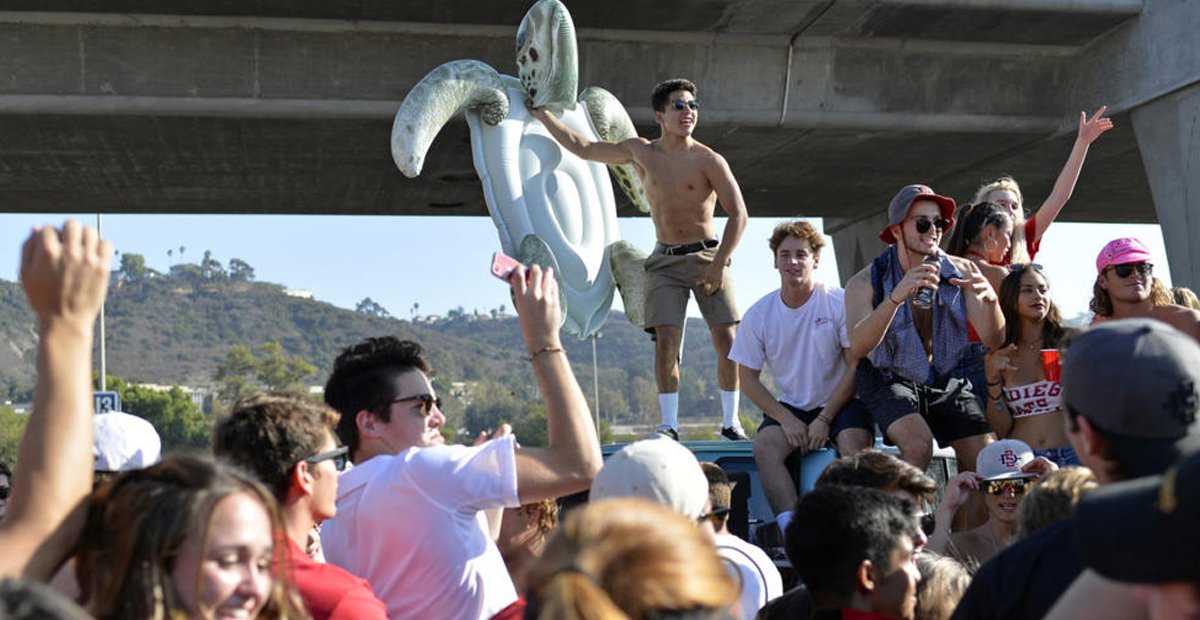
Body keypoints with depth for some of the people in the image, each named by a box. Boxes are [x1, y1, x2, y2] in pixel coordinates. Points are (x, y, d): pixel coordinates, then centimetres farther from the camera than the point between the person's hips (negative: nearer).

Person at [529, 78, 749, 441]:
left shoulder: (708, 161, -4)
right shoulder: (640, 153, 6)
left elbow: (738, 214, -7)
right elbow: (582, 148, 16)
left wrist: (719, 265, -13)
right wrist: (541, 114, 18)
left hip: (707, 254, -2)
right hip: (665, 260, 2)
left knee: (726, 338, -7)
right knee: (666, 339, -12)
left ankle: (730, 421, 6)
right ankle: (669, 424, -7)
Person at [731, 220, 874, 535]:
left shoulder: (840, 302, -7)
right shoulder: (759, 314, 0)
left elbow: (857, 366, -7)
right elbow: (748, 378, 3)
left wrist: (824, 420, -14)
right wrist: (787, 419, -11)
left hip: (841, 403, -2)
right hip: (791, 407, 2)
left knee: (853, 445, -32)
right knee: (764, 446, -27)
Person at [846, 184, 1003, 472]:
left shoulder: (960, 272, -5)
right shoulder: (865, 282, -13)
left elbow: (993, 340, -9)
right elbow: (857, 347, -30)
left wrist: (990, 301, -31)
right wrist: (896, 297, -44)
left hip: (947, 382, 4)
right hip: (890, 381, -3)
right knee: (919, 444, -30)